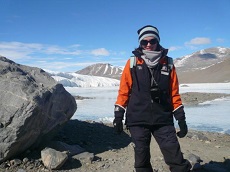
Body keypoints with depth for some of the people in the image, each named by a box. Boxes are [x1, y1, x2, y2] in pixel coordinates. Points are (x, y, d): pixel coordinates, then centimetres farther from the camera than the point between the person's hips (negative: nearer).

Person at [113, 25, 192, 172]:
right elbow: (124, 91, 3)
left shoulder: (168, 64, 6)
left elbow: (174, 94, 9)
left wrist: (181, 119, 7)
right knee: (142, 159, 10)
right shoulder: (133, 63, 2)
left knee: (176, 159, -2)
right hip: (138, 120, 0)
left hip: (163, 120, 1)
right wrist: (118, 116, -1)